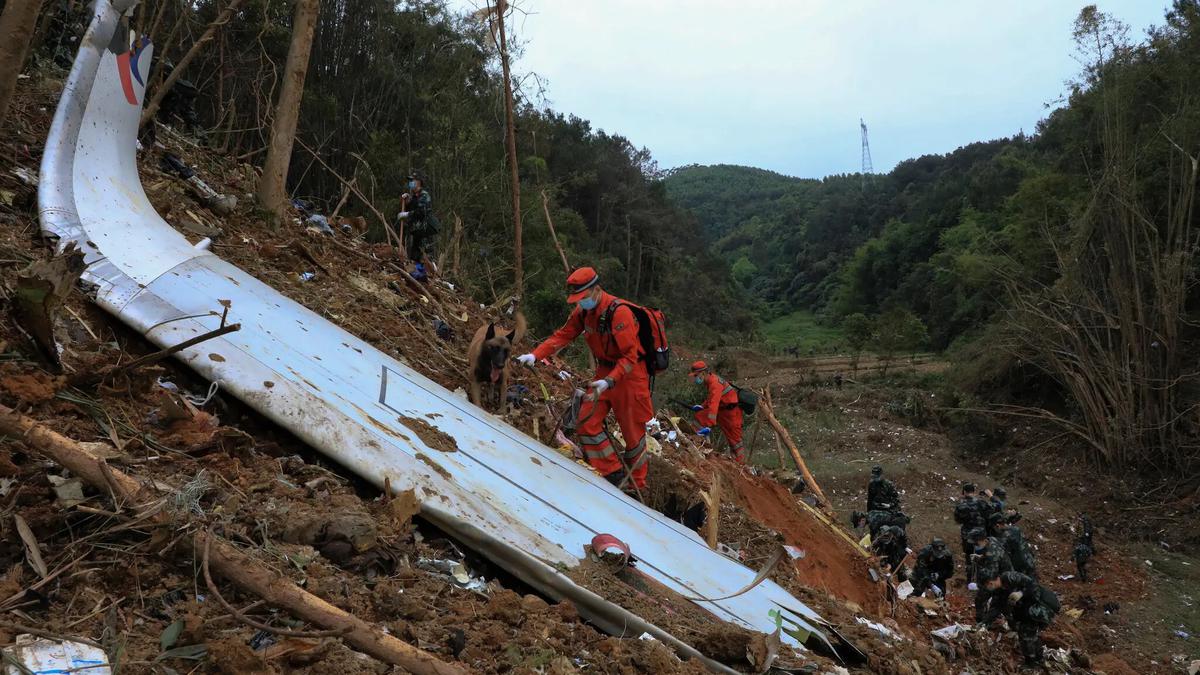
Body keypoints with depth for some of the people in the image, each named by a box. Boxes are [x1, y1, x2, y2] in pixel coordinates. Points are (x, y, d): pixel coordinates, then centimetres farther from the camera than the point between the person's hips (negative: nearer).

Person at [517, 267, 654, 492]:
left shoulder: (619, 312, -26)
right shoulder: (583, 310, -3)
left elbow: (630, 356, -27)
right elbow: (562, 335, -1)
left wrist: (609, 381, -39)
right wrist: (535, 355, -15)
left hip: (630, 374, -7)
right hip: (604, 371, 7)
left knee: (632, 431, 4)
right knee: (587, 422, -1)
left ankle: (637, 485, 21)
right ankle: (615, 475, 8)